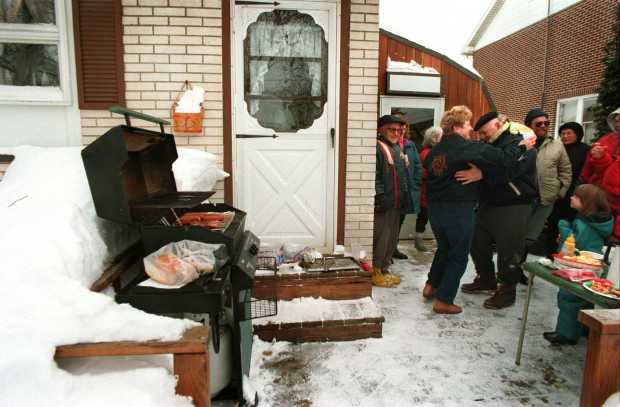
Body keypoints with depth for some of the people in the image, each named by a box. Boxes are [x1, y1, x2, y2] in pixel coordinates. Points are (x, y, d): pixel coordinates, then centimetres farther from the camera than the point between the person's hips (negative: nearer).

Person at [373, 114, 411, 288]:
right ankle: (375, 272, 9)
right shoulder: (377, 147, -10)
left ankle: (384, 269, 25)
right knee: (381, 238, -4)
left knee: (392, 238, 14)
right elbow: (374, 176, -19)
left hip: (396, 203, 9)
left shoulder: (398, 148, 20)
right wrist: (380, 196, -23)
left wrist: (406, 197, 20)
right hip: (383, 203, -9)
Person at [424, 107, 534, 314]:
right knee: (458, 256, 6)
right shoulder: (469, 148, -14)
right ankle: (443, 300, 11)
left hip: (435, 208, 7)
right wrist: (521, 145, 0)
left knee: (444, 248, 26)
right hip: (459, 210, -7)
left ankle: (431, 285, 32)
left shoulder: (435, 150, 9)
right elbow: (502, 158, -16)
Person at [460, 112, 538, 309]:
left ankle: (508, 290, 15)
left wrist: (481, 174, -41)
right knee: (478, 243, 14)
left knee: (508, 249, -2)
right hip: (488, 203, 9)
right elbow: (481, 167, 21)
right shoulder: (491, 144, 15)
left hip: (512, 206, -9)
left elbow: (512, 169, -31)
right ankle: (486, 279, 32)